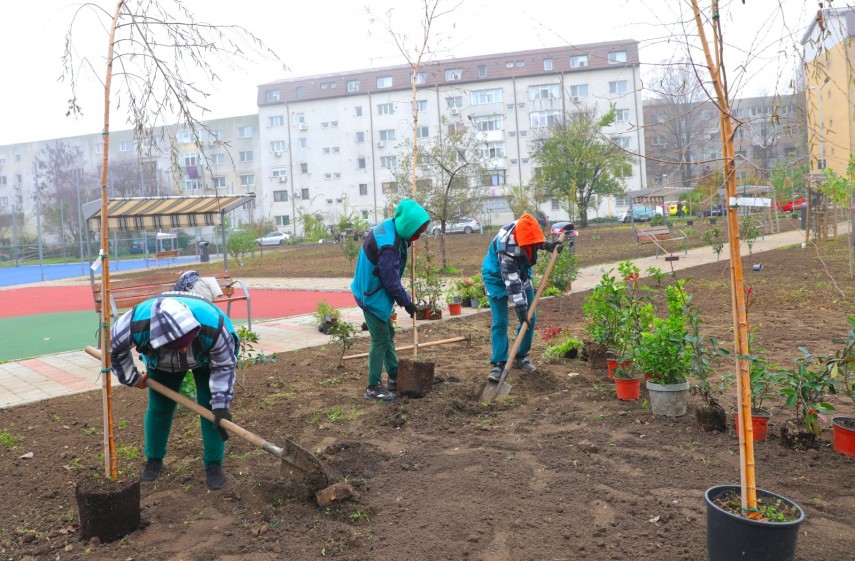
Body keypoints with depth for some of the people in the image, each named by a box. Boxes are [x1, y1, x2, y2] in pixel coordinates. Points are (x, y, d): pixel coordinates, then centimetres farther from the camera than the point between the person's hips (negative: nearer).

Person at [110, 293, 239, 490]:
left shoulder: (214, 327, -46)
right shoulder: (136, 324, -43)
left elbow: (224, 366, -26)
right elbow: (114, 347, -16)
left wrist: (221, 404, -30)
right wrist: (132, 378, -5)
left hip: (206, 359, -2)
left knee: (210, 407, -9)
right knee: (158, 407, 4)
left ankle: (214, 465, 5)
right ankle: (154, 460, 26)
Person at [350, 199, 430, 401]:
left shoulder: (389, 226, -1)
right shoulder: (388, 245, -31)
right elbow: (392, 281, -23)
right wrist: (406, 302, -10)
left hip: (374, 291, 10)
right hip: (372, 296, -10)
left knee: (388, 334, 18)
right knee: (380, 339, -3)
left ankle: (394, 377, 30)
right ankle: (373, 388, 7)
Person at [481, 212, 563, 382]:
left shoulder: (528, 228, -21)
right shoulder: (506, 246, -39)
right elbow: (511, 281, -35)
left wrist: (548, 245, -13)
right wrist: (521, 308, -33)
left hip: (521, 273, 7)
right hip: (497, 277, -6)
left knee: (530, 317, 3)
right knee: (500, 322, -12)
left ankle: (521, 357, 17)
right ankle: (498, 363, -3)